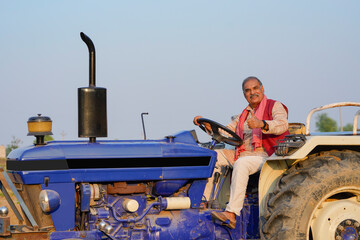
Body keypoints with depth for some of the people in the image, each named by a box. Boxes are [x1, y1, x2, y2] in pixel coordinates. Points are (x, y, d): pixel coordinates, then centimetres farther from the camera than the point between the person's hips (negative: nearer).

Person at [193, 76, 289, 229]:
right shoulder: (243, 116, 26)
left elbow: (282, 125, -17)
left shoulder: (274, 106, 4)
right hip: (242, 156, 8)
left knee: (241, 163, -37)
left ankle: (231, 214, -46)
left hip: (266, 157, -8)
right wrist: (206, 124, 1)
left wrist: (261, 124, -35)